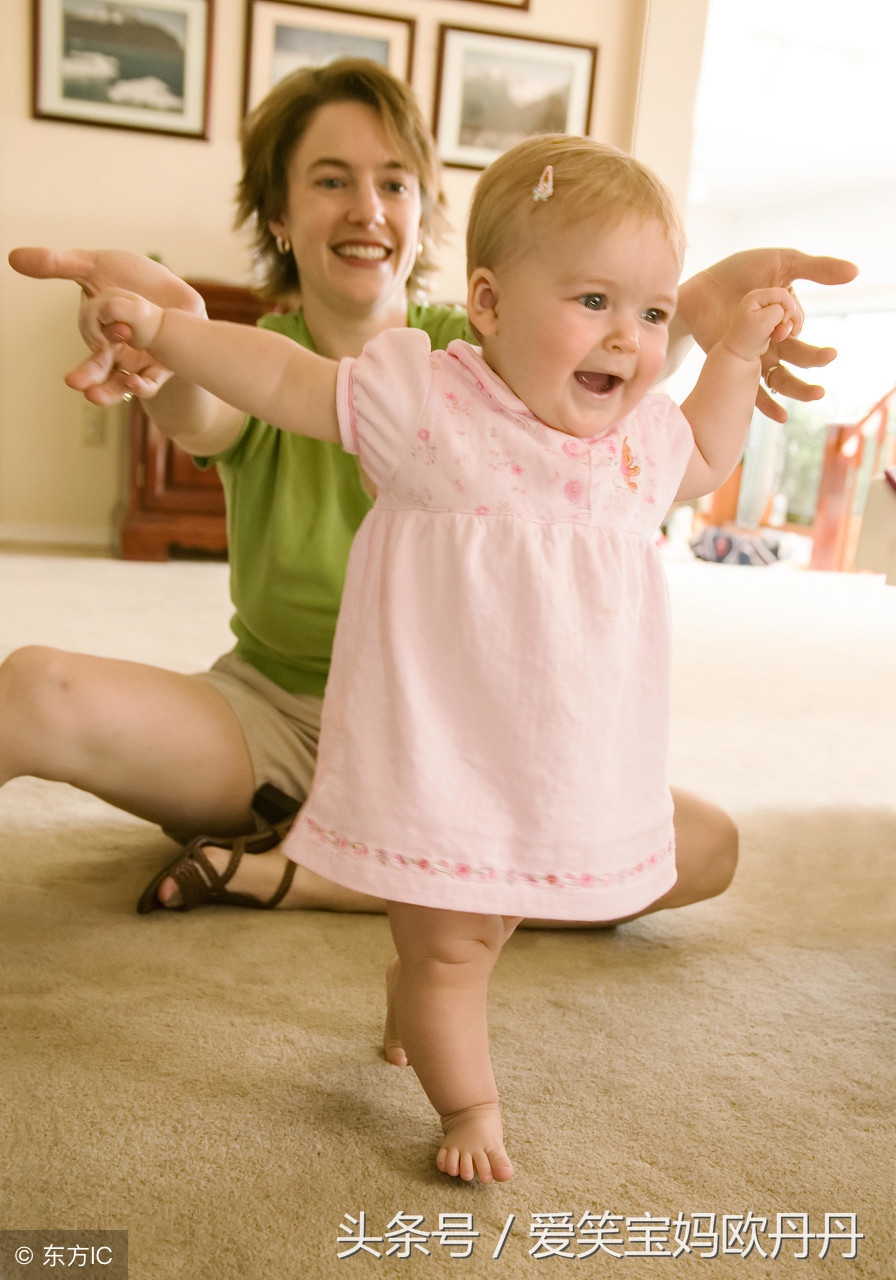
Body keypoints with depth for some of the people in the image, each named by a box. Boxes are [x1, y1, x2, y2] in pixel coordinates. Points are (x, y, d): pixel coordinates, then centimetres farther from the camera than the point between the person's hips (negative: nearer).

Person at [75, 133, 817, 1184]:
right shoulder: (425, 402, -14)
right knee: (446, 942, 6)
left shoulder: (641, 436, 3)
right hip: (438, 749, -5)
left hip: (567, 760, 6)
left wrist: (738, 355, 16)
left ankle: (415, 1014, 52)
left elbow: (704, 465, 25)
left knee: (485, 926, 24)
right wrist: (158, 328, -10)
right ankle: (468, 1105, 30)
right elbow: (286, 379, -6)